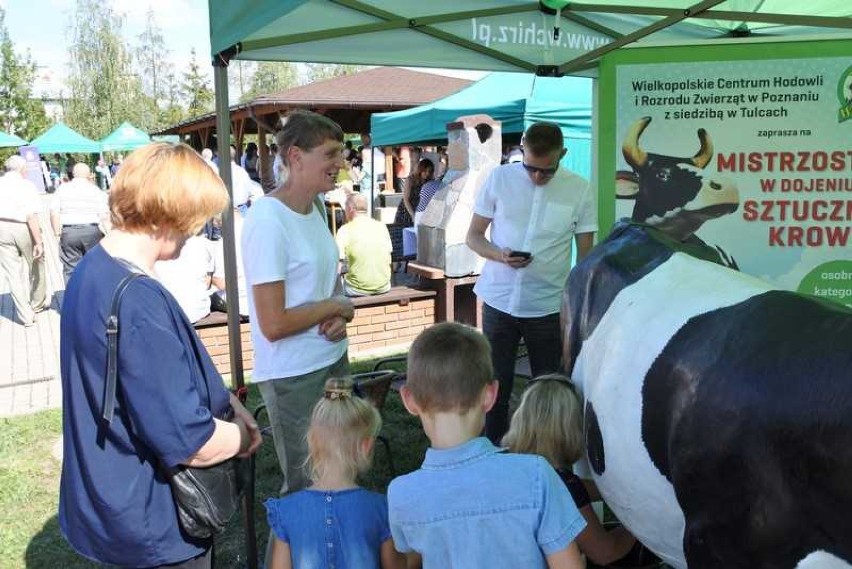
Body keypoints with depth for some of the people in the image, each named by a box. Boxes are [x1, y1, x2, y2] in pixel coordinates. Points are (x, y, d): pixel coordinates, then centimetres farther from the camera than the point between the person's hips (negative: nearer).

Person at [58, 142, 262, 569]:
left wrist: (223, 400, 0)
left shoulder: (94, 269, 0)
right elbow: (191, 443, -29)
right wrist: (244, 436, -10)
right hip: (154, 524, -9)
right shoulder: (139, 303, -31)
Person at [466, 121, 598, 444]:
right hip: (498, 302, 1)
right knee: (495, 384, 10)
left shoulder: (580, 191, -3)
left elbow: (586, 256, 3)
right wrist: (499, 255, -17)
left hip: (548, 307, 0)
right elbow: (473, 236, 4)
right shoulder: (499, 179, -2)